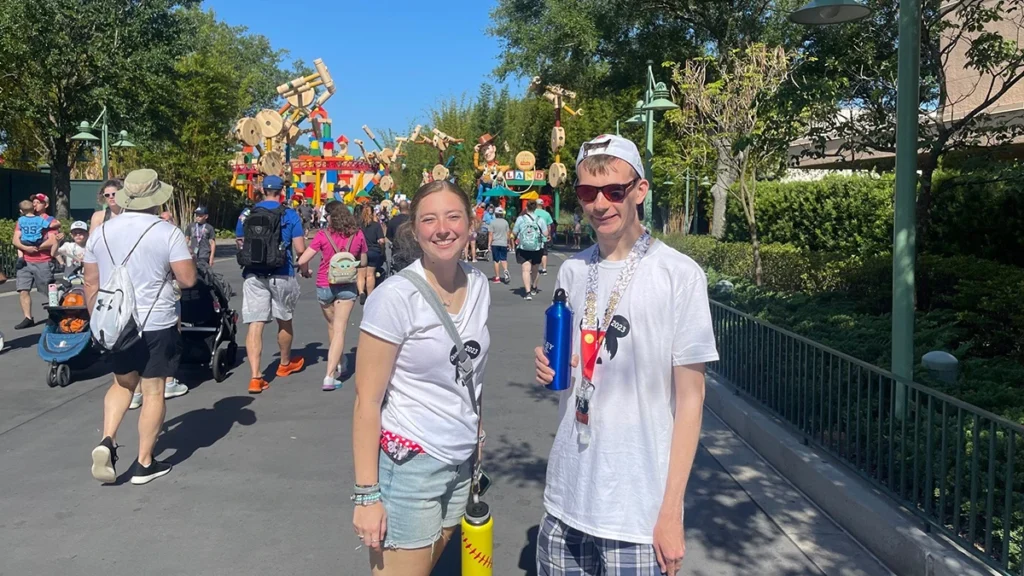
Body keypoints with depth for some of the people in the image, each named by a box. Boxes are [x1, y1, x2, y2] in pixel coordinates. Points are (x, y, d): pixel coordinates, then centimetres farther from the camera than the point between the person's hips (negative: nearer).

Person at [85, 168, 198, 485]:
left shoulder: (100, 232, 3)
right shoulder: (167, 233, -12)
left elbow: (91, 283, 7)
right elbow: (188, 279, -13)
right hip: (155, 325, -5)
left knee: (123, 382, 23)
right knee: (153, 392, 6)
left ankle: (107, 441, 4)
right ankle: (144, 463, 12)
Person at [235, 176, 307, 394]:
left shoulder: (247, 214, 5)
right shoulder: (289, 215, -4)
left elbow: (239, 243, 14)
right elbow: (300, 249, -7)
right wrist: (305, 268, 12)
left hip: (253, 275, 2)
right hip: (281, 275, -1)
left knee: (255, 324, -2)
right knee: (285, 321, 18)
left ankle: (255, 377, -10)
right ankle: (285, 364, 37)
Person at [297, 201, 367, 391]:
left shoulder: (323, 235, -9)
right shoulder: (358, 235, -3)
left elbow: (302, 261, -13)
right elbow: (363, 263, 9)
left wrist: (306, 272, 8)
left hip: (324, 286, 0)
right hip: (347, 286, 0)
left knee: (332, 326, 21)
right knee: (339, 329, -3)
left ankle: (338, 365, 37)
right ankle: (330, 376, -13)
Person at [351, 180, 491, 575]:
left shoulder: (478, 285, 2)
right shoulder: (395, 296, -16)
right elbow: (367, 401, -14)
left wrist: (476, 443, 16)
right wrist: (367, 494, -15)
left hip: (462, 463, 6)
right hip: (408, 465, -6)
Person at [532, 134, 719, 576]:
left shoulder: (680, 275, -12)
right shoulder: (571, 272, 4)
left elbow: (690, 398, -9)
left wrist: (672, 510, -10)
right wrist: (549, 367, -6)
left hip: (638, 507, -5)